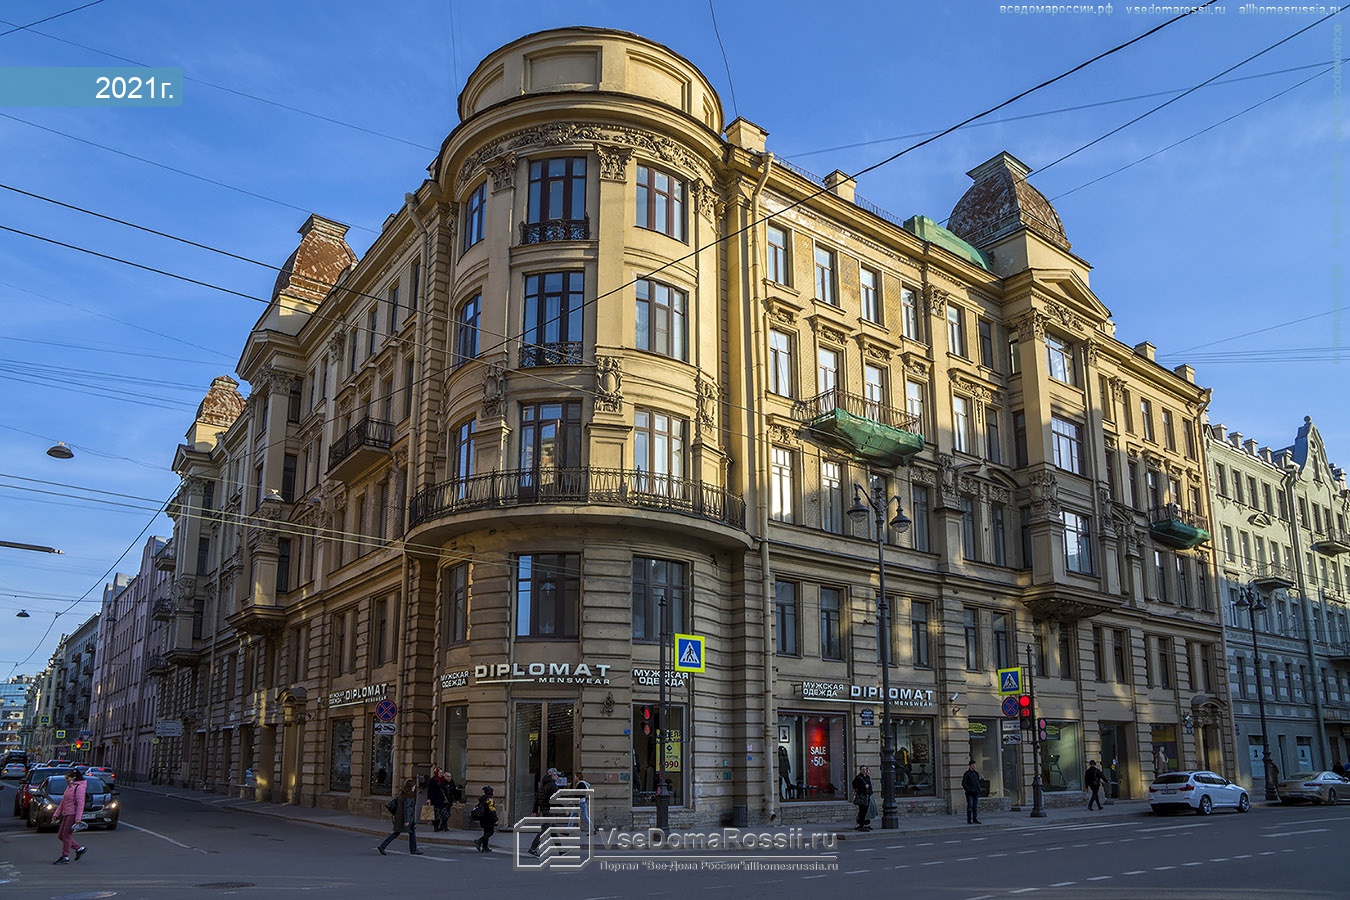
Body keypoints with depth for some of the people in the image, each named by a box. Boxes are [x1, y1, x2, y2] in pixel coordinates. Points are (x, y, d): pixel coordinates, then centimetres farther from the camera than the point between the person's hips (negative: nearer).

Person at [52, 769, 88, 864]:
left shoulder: (79, 787, -13)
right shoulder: (69, 787, 17)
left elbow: (80, 804, -19)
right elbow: (62, 802, 23)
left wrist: (78, 819, -24)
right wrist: (56, 814, 18)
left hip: (73, 814, -10)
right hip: (66, 814, 10)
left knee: (66, 834, -6)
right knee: (60, 835, 10)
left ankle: (65, 857, 3)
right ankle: (79, 848, 18)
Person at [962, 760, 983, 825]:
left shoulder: (976, 773, 14)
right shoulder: (967, 773, -5)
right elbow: (963, 783, -7)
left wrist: (979, 790, 9)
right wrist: (967, 790, -14)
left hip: (976, 793, 6)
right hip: (969, 793, -6)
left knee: (975, 806, 6)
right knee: (970, 806, -8)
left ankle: (975, 820, 12)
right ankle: (969, 820, -5)